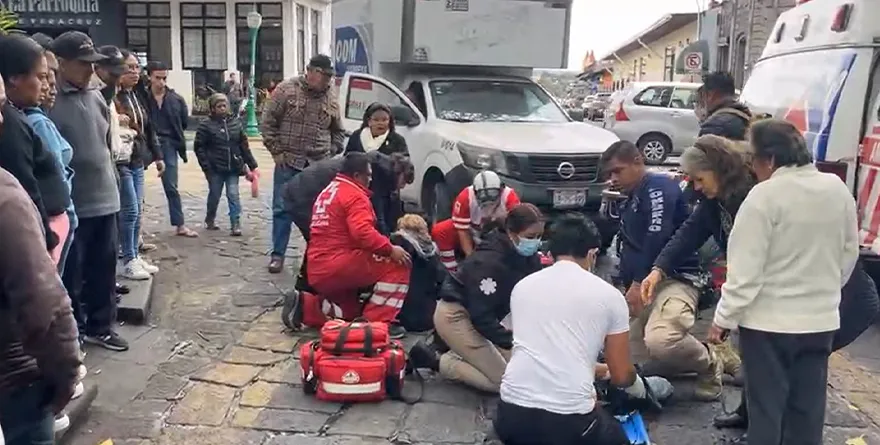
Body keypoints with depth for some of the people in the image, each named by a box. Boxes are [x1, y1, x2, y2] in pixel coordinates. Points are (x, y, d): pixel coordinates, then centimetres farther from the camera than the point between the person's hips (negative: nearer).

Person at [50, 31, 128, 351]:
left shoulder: (96, 97, 9)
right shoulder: (51, 102, -14)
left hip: (104, 199, 7)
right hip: (72, 205, -6)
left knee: (104, 269, 15)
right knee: (71, 274, 7)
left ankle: (100, 327, 30)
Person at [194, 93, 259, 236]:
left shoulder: (236, 122, 5)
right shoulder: (206, 126, -5)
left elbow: (244, 145, 8)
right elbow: (199, 147, -5)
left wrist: (252, 164, 6)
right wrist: (206, 167, -12)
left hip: (233, 168, 2)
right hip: (215, 169, -2)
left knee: (233, 195, -2)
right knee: (214, 196, 10)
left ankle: (235, 225, 0)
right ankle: (209, 221, 31)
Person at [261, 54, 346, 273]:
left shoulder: (331, 99, 6)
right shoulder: (286, 89, -4)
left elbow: (338, 132, 19)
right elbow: (267, 122, -3)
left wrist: (331, 154, 8)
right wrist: (276, 151, -5)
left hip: (319, 165, 3)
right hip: (288, 162, -3)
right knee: (282, 209, 3)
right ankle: (278, 254, 14)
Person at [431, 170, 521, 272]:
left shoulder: (509, 196, -30)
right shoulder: (465, 197, -29)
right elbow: (463, 230, -23)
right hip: (473, 232, 0)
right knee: (439, 231, -22)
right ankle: (451, 272, -13)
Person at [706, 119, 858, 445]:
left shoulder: (765, 196, -18)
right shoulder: (838, 189, 3)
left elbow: (746, 269, -18)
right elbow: (849, 254, 13)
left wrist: (724, 318, -10)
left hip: (769, 321, -6)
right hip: (821, 319, 6)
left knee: (766, 407, 6)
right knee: (808, 408, 16)